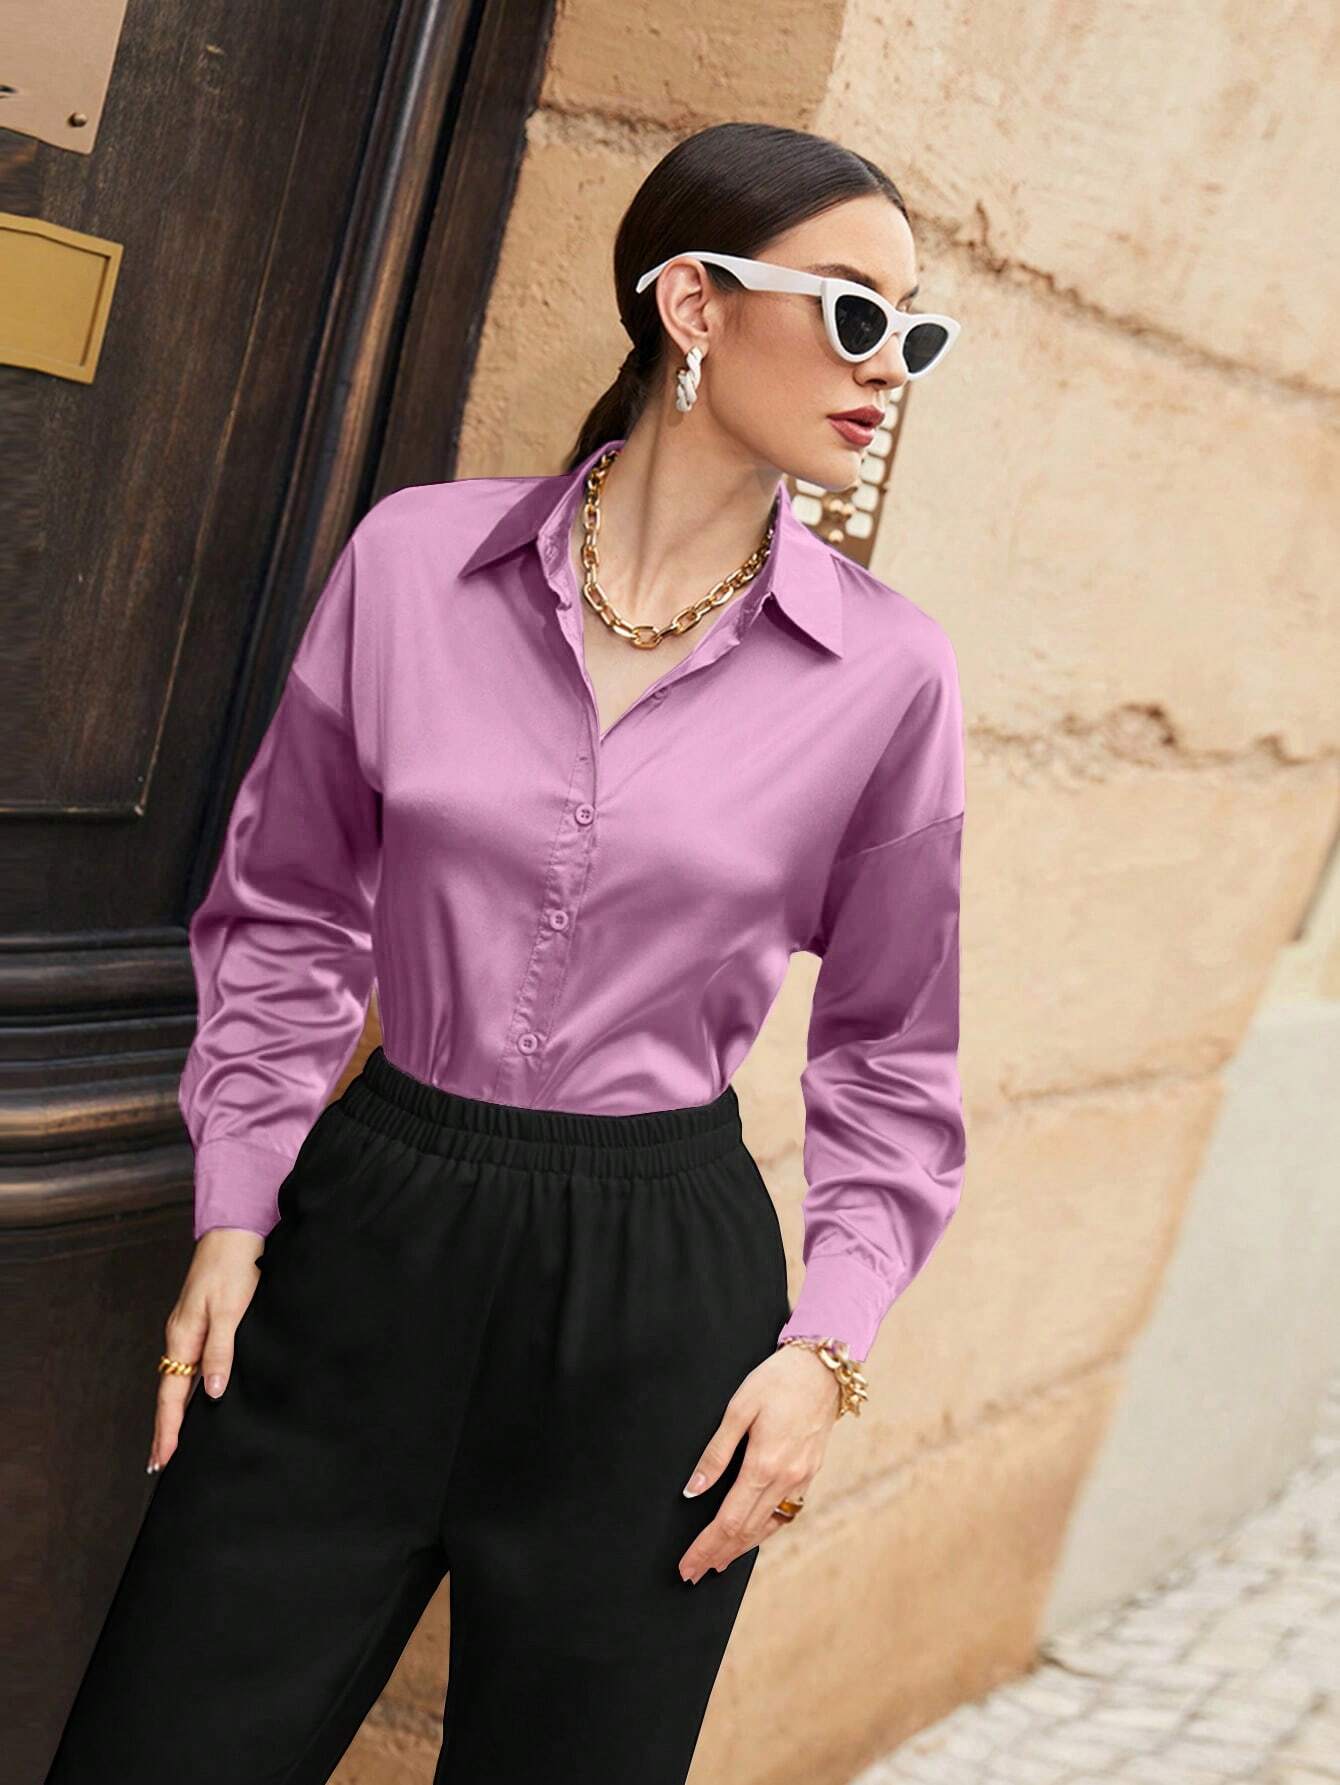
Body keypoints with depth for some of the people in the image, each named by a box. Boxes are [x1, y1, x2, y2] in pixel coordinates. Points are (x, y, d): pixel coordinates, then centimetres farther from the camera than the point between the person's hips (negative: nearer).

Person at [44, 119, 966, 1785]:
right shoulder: (414, 556, -3)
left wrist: (826, 1343, -2)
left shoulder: (888, 671, -4)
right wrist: (233, 1217, 4)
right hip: (368, 1234, 1)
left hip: (659, 1289, 0)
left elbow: (888, 1055, 6)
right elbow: (284, 915, 8)